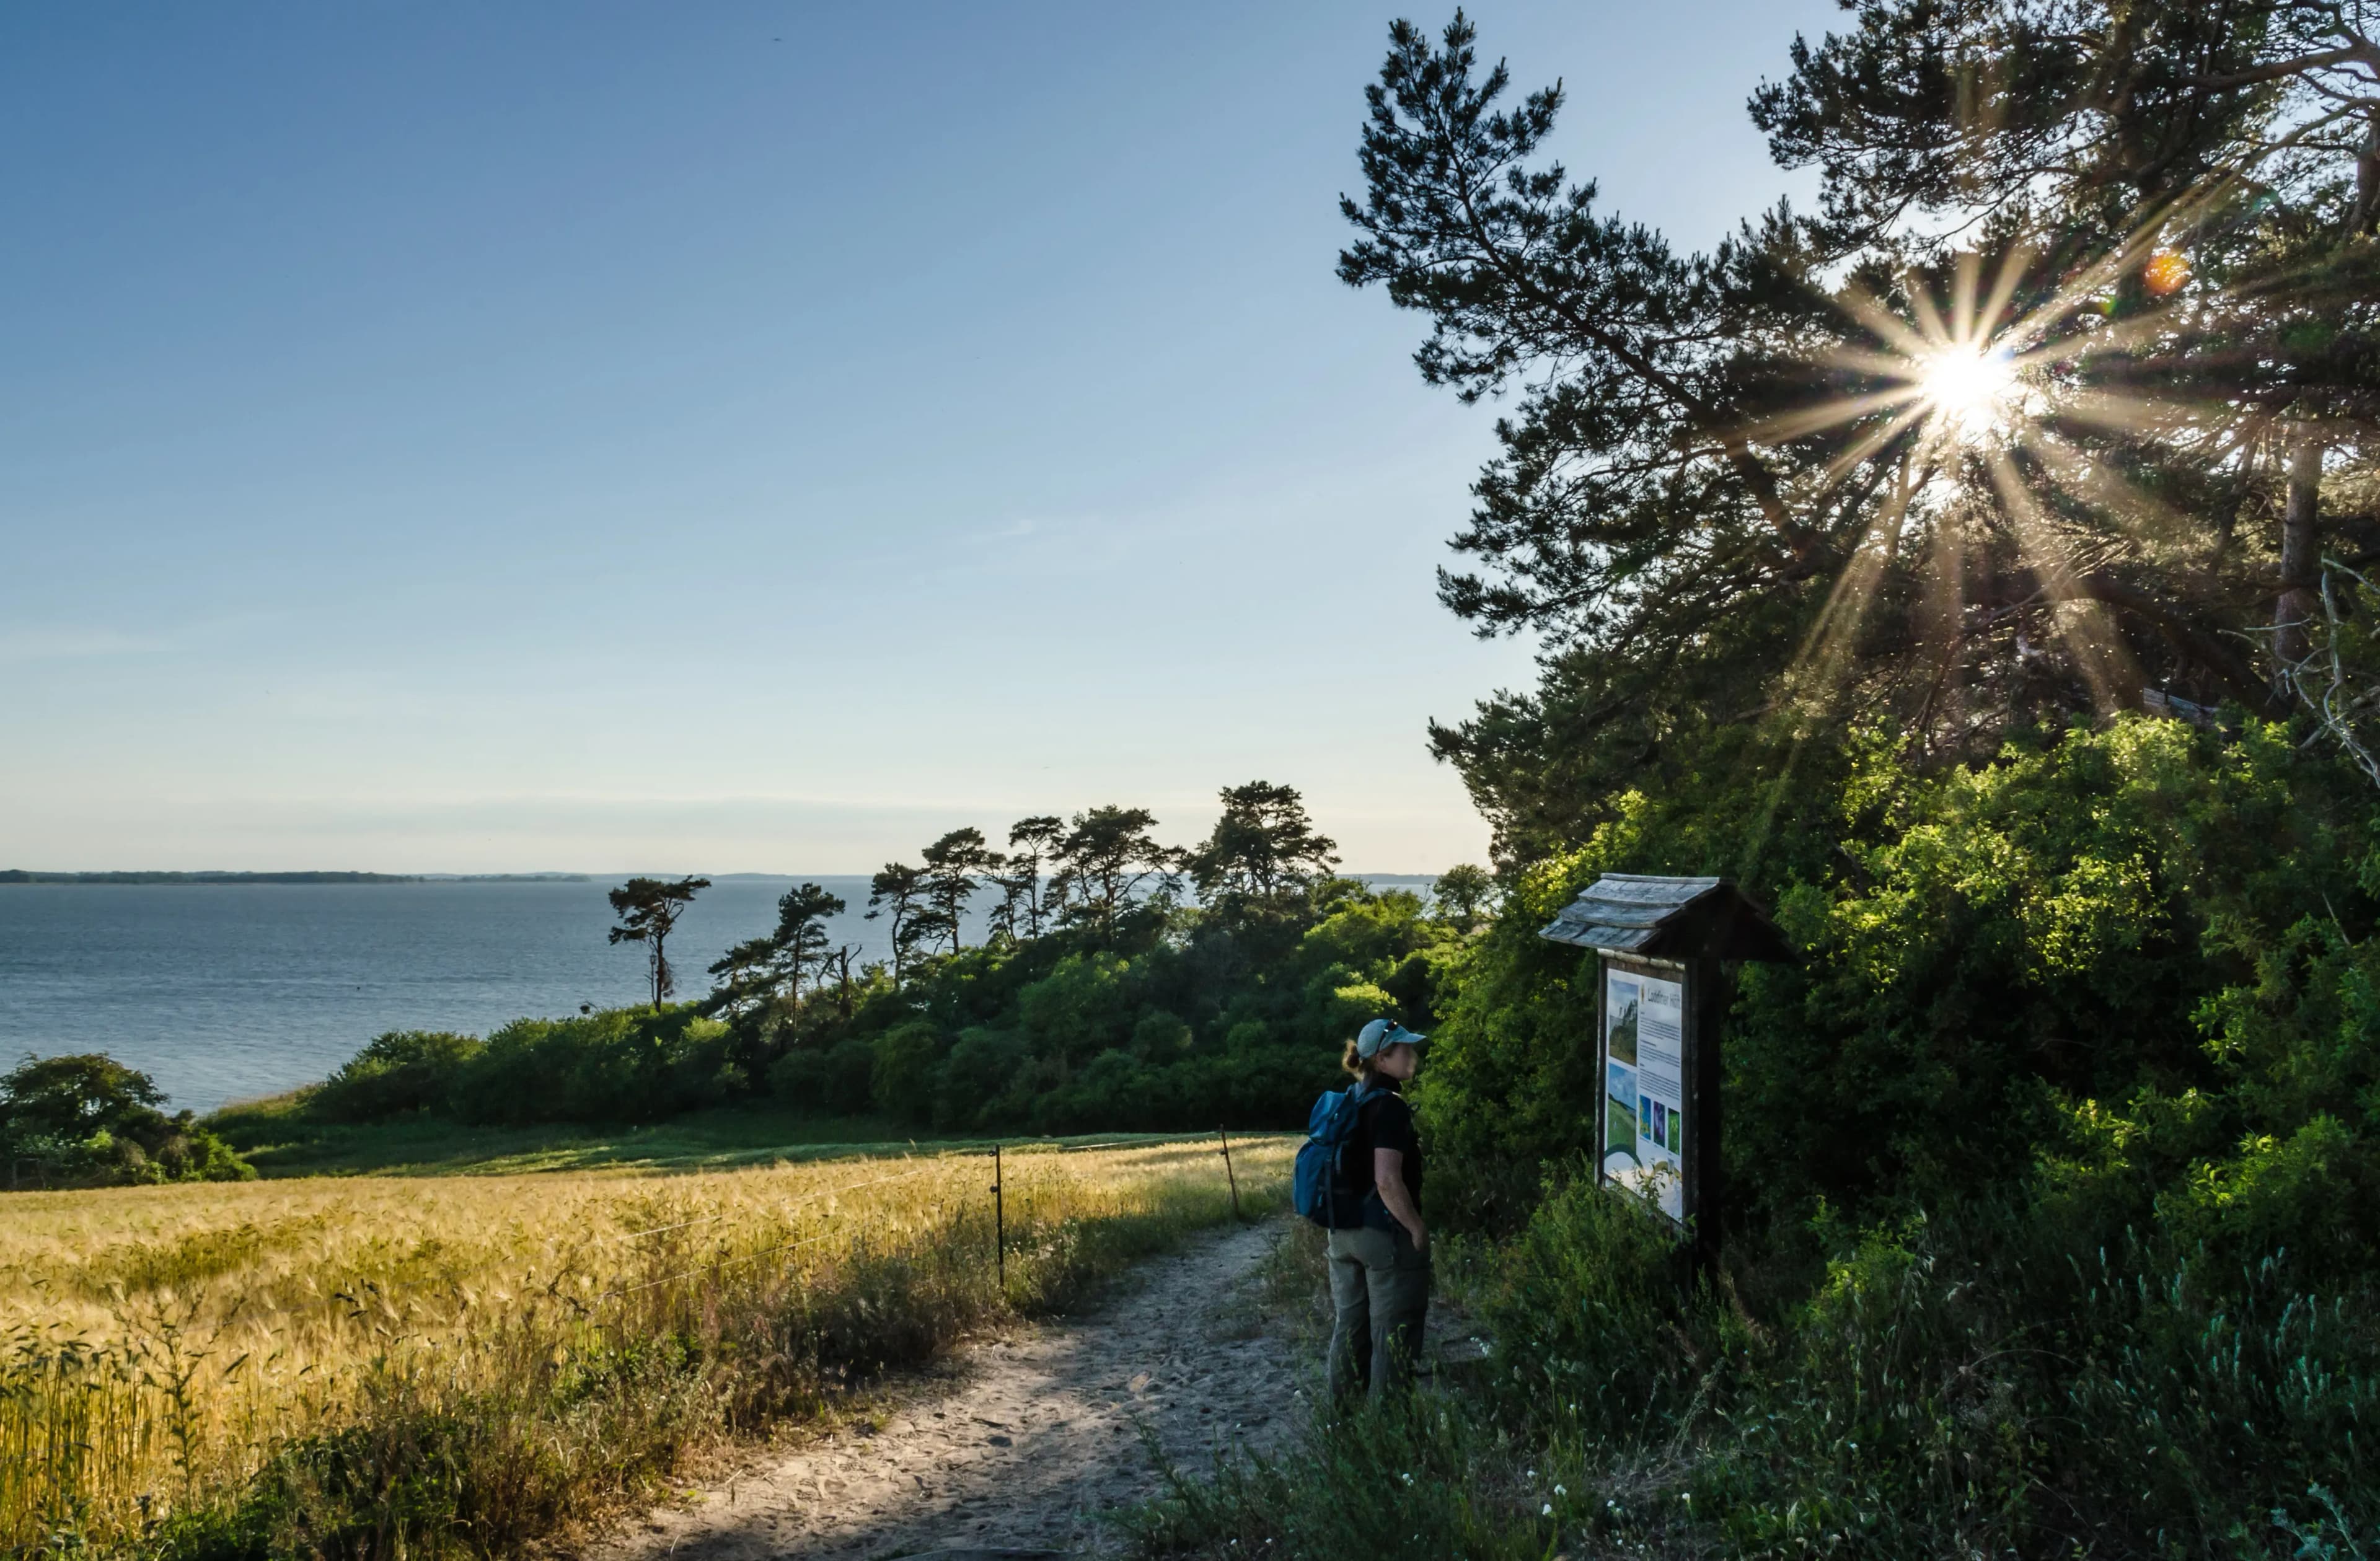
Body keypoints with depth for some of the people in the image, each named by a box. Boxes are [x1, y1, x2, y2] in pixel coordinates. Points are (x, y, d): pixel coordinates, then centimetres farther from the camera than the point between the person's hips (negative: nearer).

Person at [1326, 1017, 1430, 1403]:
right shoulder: (1390, 1106, -18)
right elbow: (1387, 1181, -25)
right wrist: (1418, 1229, -15)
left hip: (1344, 1233, 9)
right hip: (1385, 1234, -8)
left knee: (1348, 1327, 15)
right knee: (1393, 1335, 1)